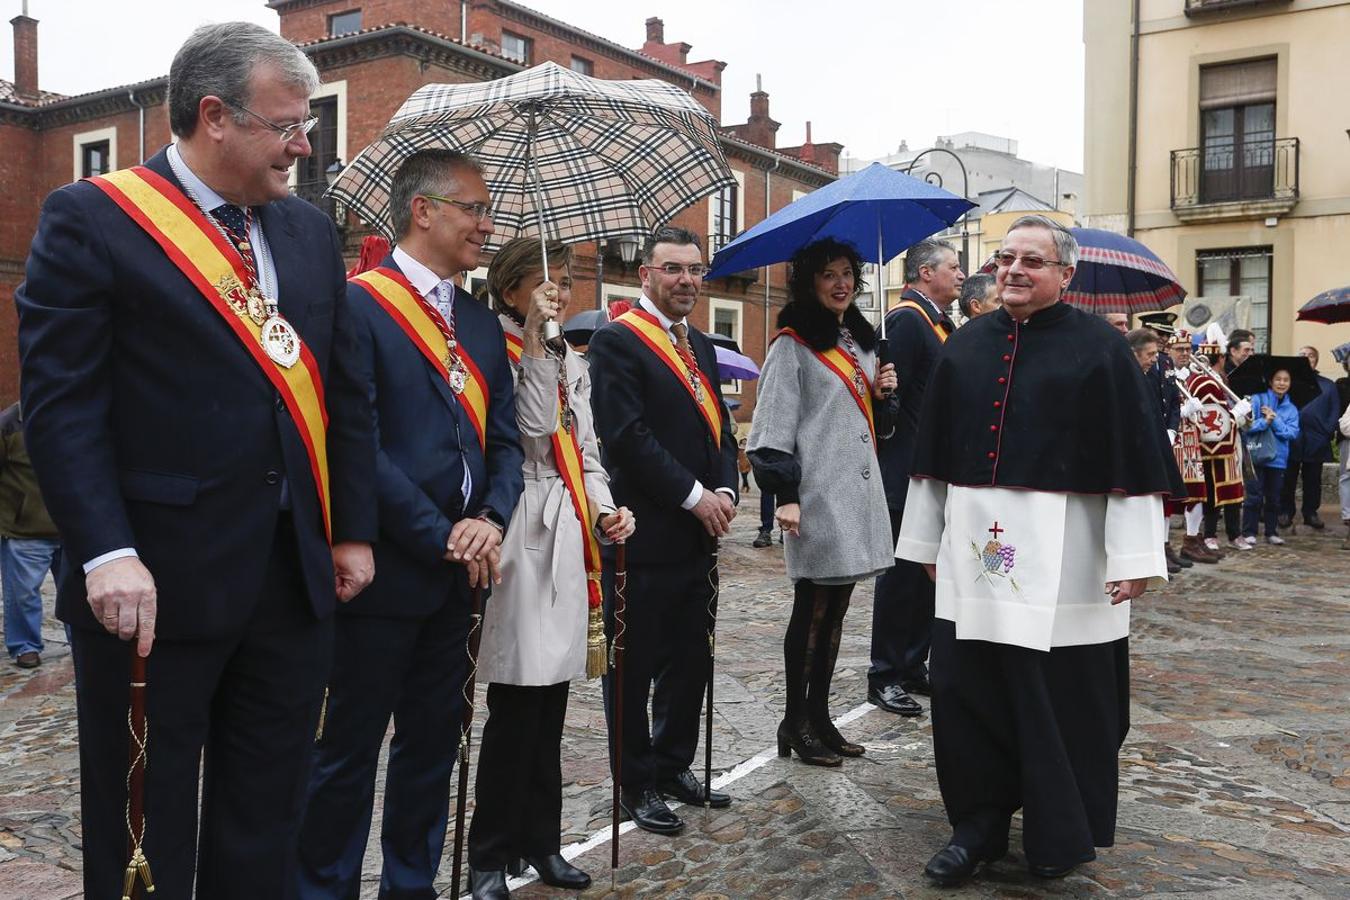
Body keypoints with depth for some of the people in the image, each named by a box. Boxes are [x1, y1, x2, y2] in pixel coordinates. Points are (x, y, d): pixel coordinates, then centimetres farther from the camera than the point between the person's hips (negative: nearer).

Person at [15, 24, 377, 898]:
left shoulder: (310, 230, 12)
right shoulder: (91, 219, -6)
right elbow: (61, 399, -12)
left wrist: (354, 529, 9)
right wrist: (106, 552, -21)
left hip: (295, 571, 6)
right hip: (159, 580, -5)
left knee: (267, 811, 16)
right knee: (142, 822, 11)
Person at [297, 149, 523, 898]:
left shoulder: (481, 322, 13)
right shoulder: (358, 304, -10)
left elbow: (504, 439, 11)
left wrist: (490, 520, -8)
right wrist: (441, 536, -16)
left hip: (459, 575, 7)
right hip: (384, 572, -7)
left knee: (433, 743, 16)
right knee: (350, 749, 5)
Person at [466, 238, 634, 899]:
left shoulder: (572, 363, 18)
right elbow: (532, 429, -17)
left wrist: (604, 509, 3)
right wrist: (536, 343, -17)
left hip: (569, 537, 7)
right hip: (521, 533, -7)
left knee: (550, 705, 13)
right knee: (517, 706, -5)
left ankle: (541, 842, 25)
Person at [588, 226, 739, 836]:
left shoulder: (700, 346, 16)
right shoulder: (617, 340, -9)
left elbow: (719, 428, 17)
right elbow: (626, 435, -18)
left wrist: (724, 492, -1)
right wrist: (694, 496, -16)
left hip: (699, 533, 8)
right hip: (645, 533, -8)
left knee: (691, 659, 16)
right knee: (636, 664, 6)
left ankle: (674, 765, 32)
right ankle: (636, 784, 19)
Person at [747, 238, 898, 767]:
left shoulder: (862, 341, 18)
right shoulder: (793, 345, -6)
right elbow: (774, 426, -12)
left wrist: (881, 394, 4)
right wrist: (785, 494, -18)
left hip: (858, 492, 7)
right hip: (817, 496, -7)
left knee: (835, 610, 12)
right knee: (811, 610, 0)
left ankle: (819, 714, 22)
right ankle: (795, 720, 12)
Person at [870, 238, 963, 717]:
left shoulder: (936, 320, 16)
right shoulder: (907, 319, -14)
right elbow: (890, 394, -22)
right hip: (908, 474, -10)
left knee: (926, 570, 14)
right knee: (903, 572, -2)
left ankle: (914, 667, 25)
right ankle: (884, 676, 8)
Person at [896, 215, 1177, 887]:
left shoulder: (1098, 350, -3)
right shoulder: (966, 346, 10)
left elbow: (1133, 457, -6)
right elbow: (935, 451, 14)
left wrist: (1133, 558, -12)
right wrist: (927, 540, 14)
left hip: (1061, 559, -4)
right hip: (973, 550, 4)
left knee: (1060, 697, 6)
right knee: (964, 688, 6)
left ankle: (1063, 833, 25)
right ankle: (978, 824, 23)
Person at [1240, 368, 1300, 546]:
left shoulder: (1291, 409, 9)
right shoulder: (1258, 399, -2)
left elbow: (1292, 433, -5)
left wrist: (1274, 420, -14)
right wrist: (1264, 422, -27)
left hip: (1278, 459, 4)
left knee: (1274, 498, 10)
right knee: (1254, 496, -2)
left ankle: (1272, 532, 21)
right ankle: (1249, 533, 5)